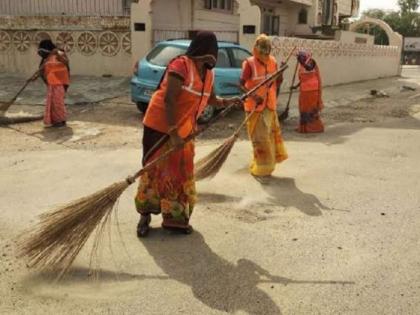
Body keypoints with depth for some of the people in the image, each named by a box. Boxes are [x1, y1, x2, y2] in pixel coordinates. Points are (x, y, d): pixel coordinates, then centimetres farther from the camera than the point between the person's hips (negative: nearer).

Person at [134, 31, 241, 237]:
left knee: (182, 172, 9)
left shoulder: (208, 74, 5)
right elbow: (168, 99, -23)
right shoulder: (181, 65, -19)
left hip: (184, 130, 7)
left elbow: (211, 99, 17)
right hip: (160, 125, -7)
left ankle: (175, 218, 21)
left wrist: (227, 102, -4)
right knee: (155, 170, 2)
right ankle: (145, 215, 18)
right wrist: (172, 132, -27)